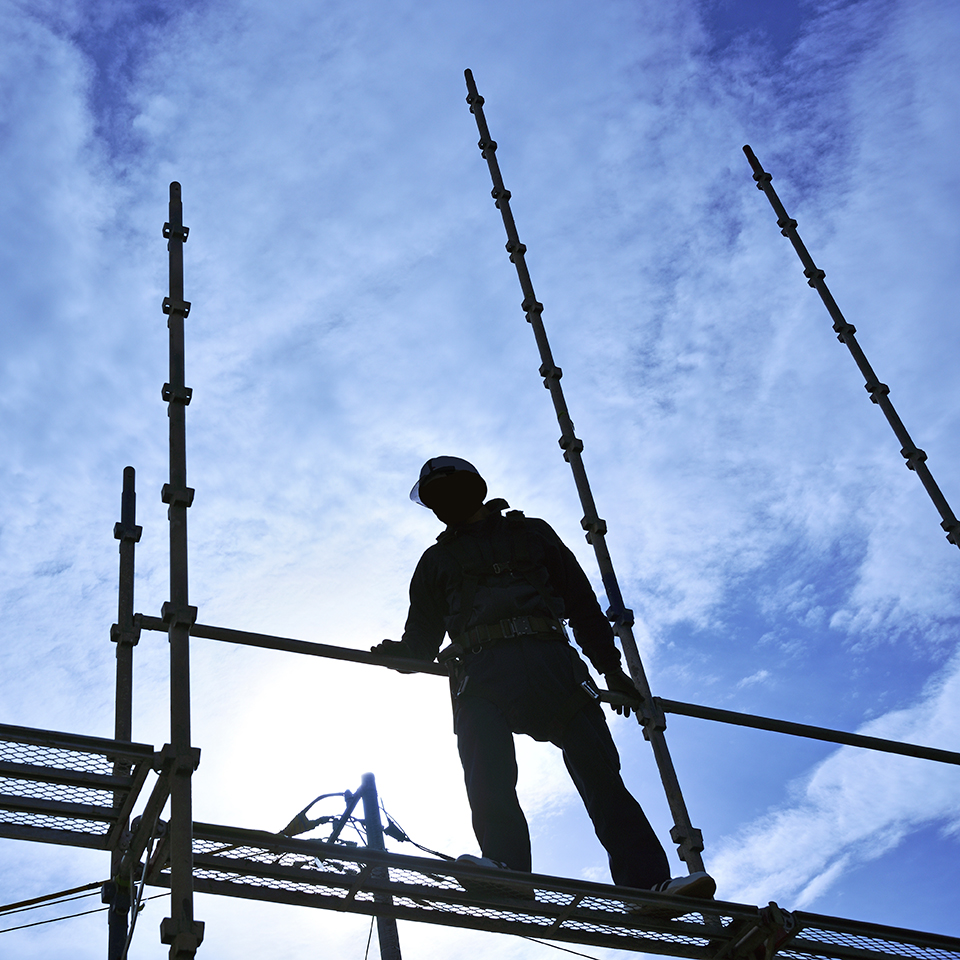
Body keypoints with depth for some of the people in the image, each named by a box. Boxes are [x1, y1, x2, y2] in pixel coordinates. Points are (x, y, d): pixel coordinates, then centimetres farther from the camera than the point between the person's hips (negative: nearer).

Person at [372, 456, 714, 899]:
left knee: (599, 770, -15)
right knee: (488, 777, -25)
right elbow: (424, 632, 22)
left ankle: (647, 884, -24)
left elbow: (582, 601, 23)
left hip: (550, 661, -1)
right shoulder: (437, 560, 29)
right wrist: (402, 652, -3)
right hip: (482, 671, 1)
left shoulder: (532, 533, 27)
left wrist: (610, 667, 14)